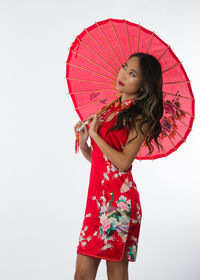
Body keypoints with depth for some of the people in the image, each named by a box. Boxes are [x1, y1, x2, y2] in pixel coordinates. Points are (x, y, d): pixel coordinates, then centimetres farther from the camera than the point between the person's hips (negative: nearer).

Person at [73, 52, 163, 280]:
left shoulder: (141, 118, -5)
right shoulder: (111, 109, 16)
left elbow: (123, 162, -15)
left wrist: (95, 134, -7)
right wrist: (84, 144, -1)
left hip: (118, 199, -6)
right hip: (97, 195, 7)